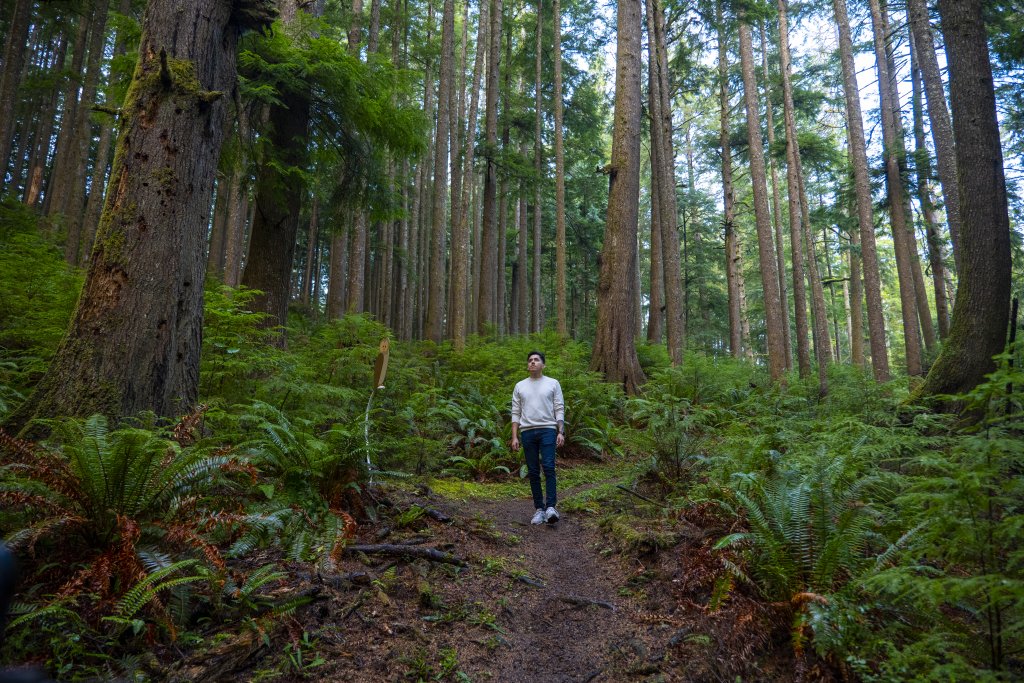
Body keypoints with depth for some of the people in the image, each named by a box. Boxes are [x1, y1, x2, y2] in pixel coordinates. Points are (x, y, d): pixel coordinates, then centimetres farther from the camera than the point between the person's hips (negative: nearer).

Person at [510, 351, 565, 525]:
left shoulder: (553, 383, 6)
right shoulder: (520, 386, 12)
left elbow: (559, 410, 2)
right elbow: (516, 414, 9)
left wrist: (561, 432, -9)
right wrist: (514, 437, 1)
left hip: (548, 430, -3)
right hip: (527, 432, 3)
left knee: (548, 468, -15)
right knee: (533, 472, 5)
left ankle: (551, 507, -14)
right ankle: (540, 509, 12)